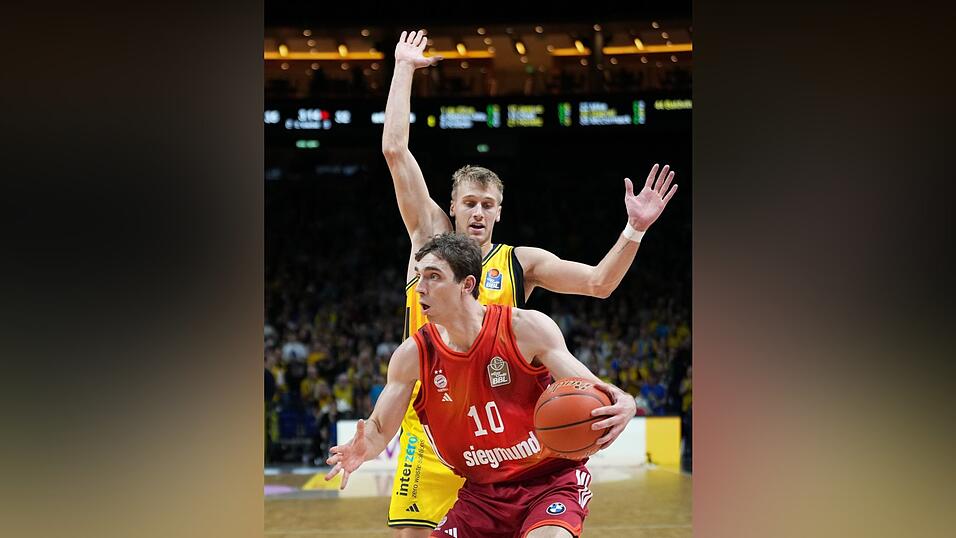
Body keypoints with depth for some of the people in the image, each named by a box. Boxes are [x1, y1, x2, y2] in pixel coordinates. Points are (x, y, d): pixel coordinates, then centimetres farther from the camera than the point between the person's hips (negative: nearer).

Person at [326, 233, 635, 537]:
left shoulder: (526, 328, -14)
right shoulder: (413, 354, -5)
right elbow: (380, 429, 2)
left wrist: (618, 407, -36)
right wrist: (364, 448, -22)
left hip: (550, 479, -4)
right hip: (481, 492, 4)